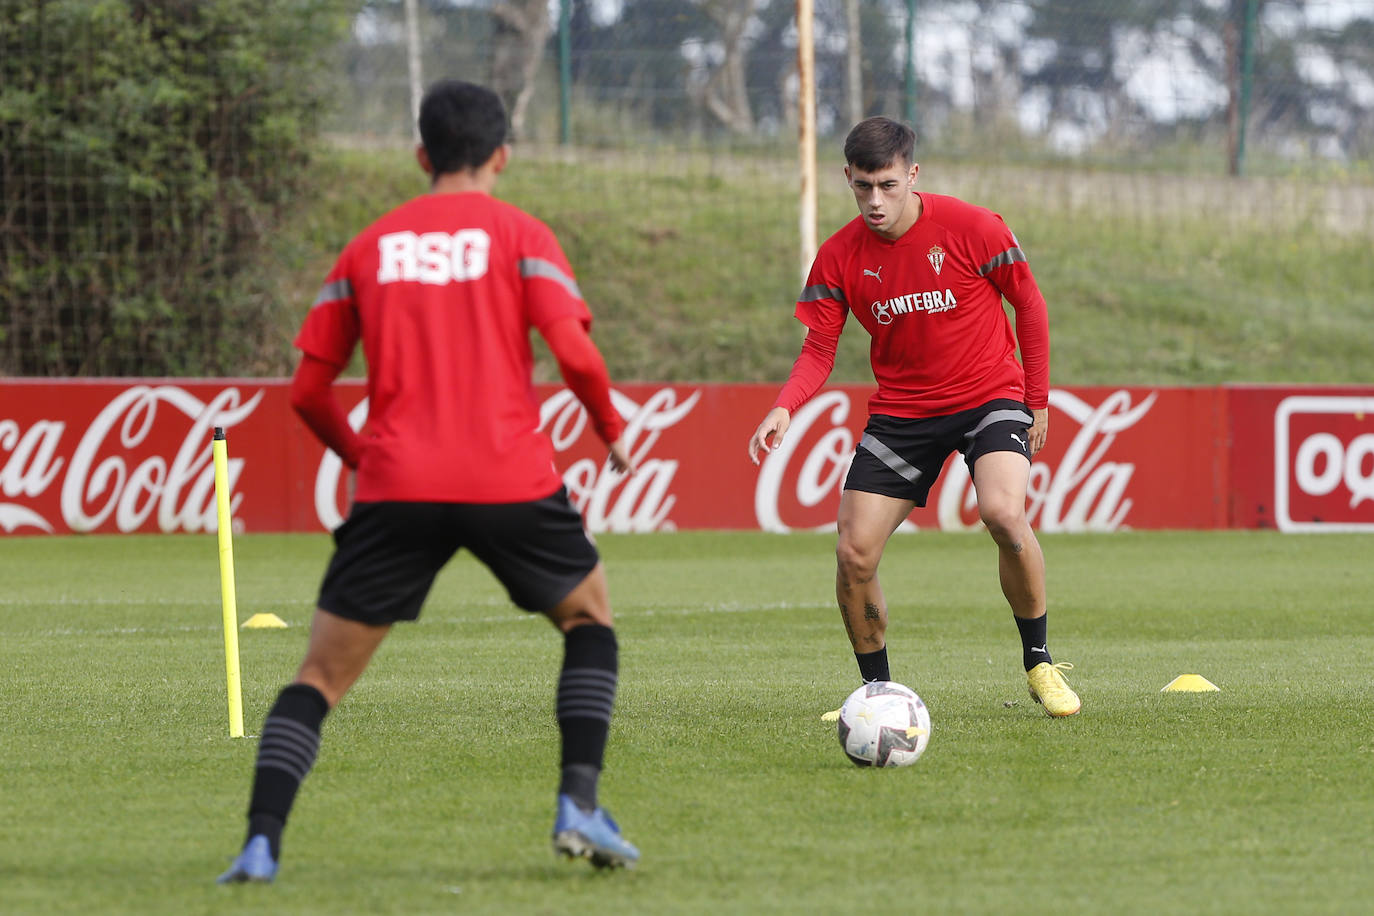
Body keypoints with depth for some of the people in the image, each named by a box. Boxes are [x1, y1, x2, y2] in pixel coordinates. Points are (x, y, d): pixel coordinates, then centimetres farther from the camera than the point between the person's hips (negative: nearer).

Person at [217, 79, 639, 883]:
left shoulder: (369, 248, 12)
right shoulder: (521, 236, 5)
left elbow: (308, 389, 11)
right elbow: (573, 352, -8)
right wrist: (614, 431, 10)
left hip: (396, 487, 1)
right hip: (510, 480, -1)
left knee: (322, 673, 6)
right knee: (590, 619, 22)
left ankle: (261, 843, -10)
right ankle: (580, 808, 8)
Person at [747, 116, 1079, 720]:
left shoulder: (971, 228, -13)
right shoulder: (839, 257, -5)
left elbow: (1029, 306, -1)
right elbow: (818, 351, -1)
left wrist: (1038, 400, 0)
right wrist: (784, 409, -20)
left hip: (989, 396, -3)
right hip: (900, 411, 3)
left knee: (1003, 512, -30)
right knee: (853, 555, -8)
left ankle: (1039, 665, -12)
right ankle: (875, 688, 14)